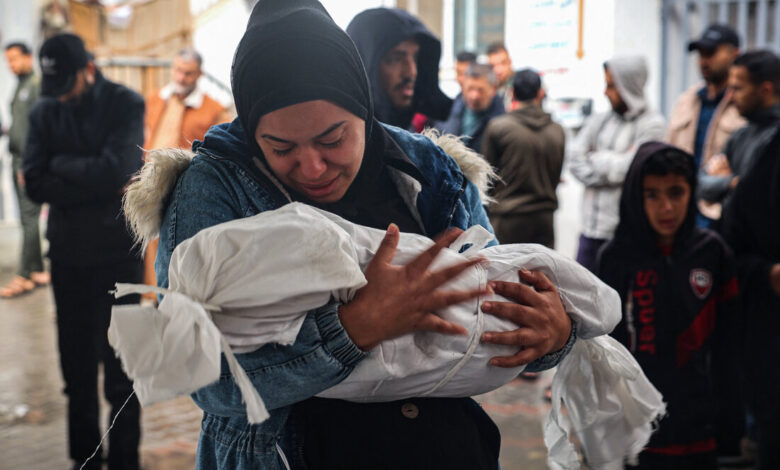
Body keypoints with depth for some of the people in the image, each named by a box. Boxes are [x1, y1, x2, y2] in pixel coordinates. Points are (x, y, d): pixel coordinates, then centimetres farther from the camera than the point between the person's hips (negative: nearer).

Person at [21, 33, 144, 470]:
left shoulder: (126, 104, -6)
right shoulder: (45, 111, 4)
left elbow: (116, 171, -20)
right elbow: (36, 184, -7)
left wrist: (61, 165, -7)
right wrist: (94, 182, -15)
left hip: (117, 253, -3)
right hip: (68, 254, 4)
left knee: (120, 369, 3)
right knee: (77, 367, 12)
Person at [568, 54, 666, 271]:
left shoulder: (651, 124, -4)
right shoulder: (599, 120, 12)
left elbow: (630, 167, -13)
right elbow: (575, 161, 2)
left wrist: (596, 159, 1)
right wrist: (613, 163, -8)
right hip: (592, 228, 5)